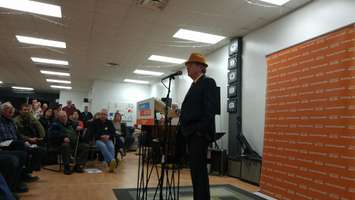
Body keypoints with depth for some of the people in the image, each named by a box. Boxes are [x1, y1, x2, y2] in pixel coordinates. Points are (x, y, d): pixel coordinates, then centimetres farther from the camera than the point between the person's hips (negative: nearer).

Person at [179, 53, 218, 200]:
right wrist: (184, 128, 13)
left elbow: (211, 109, -17)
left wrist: (201, 130, -22)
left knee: (199, 170, -7)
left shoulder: (208, 82, -6)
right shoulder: (194, 85, 22)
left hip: (199, 133, -9)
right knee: (196, 170, 13)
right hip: (191, 133, 9)